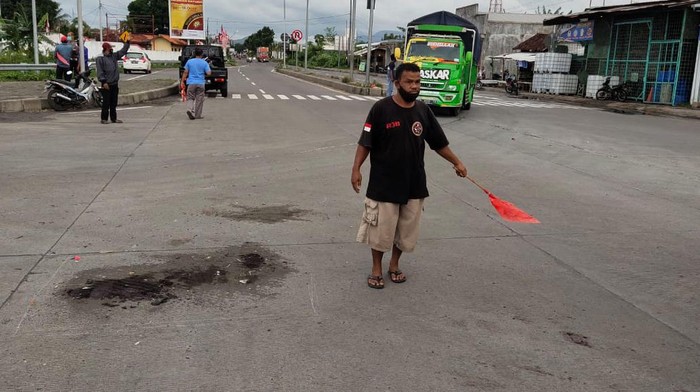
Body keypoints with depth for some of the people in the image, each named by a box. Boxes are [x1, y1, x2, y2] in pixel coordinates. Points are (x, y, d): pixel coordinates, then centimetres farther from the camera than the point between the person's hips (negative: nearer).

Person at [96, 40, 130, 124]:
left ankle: (113, 118, 17)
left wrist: (127, 42, 9)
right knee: (106, 102, -5)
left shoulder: (114, 56, 13)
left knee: (114, 102, 11)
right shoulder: (100, 59, -6)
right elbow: (100, 72, -11)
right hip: (107, 84, -7)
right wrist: (103, 82, -18)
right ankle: (104, 119, 1)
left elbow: (123, 51, 19)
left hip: (115, 84, 7)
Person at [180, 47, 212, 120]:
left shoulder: (189, 61, 2)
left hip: (191, 83, 1)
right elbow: (208, 73, -8)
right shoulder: (204, 63, -3)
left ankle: (190, 109, -16)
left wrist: (182, 81, 9)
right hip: (200, 83, -1)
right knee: (199, 100, 7)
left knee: (190, 98, 10)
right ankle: (198, 115, 9)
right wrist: (209, 69, 14)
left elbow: (185, 72, 3)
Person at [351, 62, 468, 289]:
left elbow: (439, 143, 12)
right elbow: (366, 143, -9)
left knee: (406, 229, 13)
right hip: (384, 183, -4)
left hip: (414, 184, 4)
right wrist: (356, 169, -15)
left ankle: (394, 265, 34)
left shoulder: (423, 111, 2)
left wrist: (456, 162, 12)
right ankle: (376, 269, 25)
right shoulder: (381, 109, -11)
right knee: (381, 228, 5)